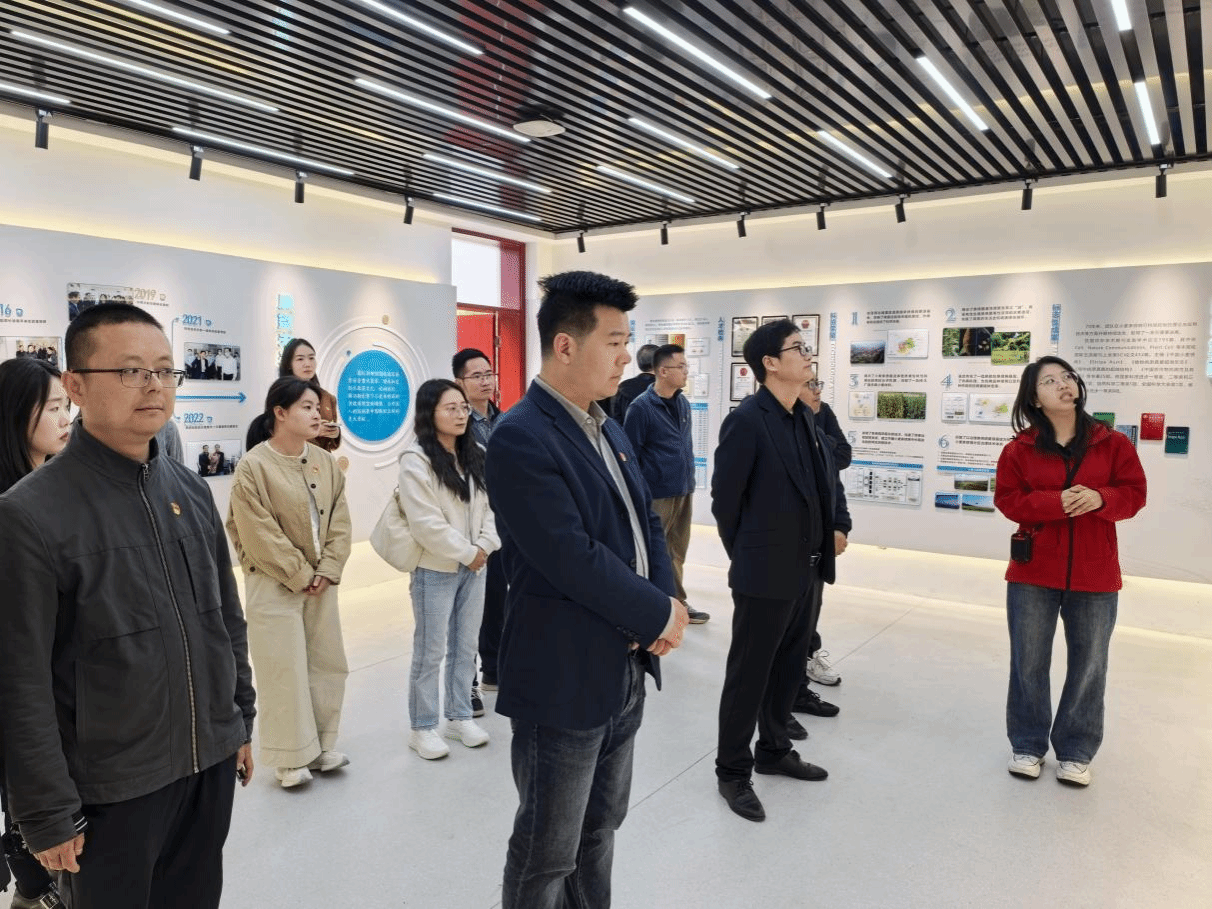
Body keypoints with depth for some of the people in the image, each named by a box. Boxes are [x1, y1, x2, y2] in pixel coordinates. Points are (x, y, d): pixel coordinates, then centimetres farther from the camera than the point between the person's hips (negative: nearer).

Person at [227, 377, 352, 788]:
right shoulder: (253, 466, -15)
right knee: (284, 671, 2)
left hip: (320, 582, 6)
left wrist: (327, 571, -7)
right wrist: (301, 576, -13)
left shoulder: (325, 462, 3)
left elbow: (339, 522, 4)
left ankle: (321, 744, 29)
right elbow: (260, 537, -17)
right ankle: (290, 757, 18)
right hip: (275, 585, -6)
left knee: (327, 665, 12)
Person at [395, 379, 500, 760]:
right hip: (435, 569, -6)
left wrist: (485, 546, -6)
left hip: (474, 566, 7)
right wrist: (467, 553, -13)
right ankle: (422, 727, 17)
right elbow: (426, 523, -18)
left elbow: (490, 505, 9)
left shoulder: (475, 457, 9)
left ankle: (459, 716, 28)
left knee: (466, 647, 14)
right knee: (430, 651, 3)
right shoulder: (416, 461, -13)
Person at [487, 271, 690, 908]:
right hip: (564, 682, -8)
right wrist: (659, 616, -15)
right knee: (547, 854, 12)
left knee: (599, 831, 25)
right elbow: (572, 558, -26)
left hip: (624, 671, 8)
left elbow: (646, 523, 10)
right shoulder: (520, 438, -20)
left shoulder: (608, 429, 8)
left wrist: (664, 602, -8)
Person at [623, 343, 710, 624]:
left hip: (683, 492, 7)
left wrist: (689, 483, 15)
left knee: (677, 552, 15)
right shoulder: (641, 407, -12)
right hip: (657, 495, -7)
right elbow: (630, 456, -10)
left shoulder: (683, 403, 9)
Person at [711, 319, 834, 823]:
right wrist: (748, 557, -2)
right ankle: (733, 771, 22)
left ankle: (774, 750, 38)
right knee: (749, 674, 6)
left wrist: (817, 550, 13)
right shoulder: (746, 420, -17)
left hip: (802, 568, 8)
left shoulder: (803, 417, 7)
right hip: (765, 574, -8)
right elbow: (724, 499, -12)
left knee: (788, 667, 20)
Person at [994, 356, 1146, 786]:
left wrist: (1100, 498, -20)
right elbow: (1007, 499, -4)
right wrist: (1056, 502, -19)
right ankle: (1027, 744, 27)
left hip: (1095, 576, 1)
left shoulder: (1112, 443, 0)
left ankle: (1075, 751, 27)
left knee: (1088, 666, 9)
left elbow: (1134, 493, 2)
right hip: (1033, 573, 0)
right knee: (1028, 663, 9)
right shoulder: (1020, 447, -2)